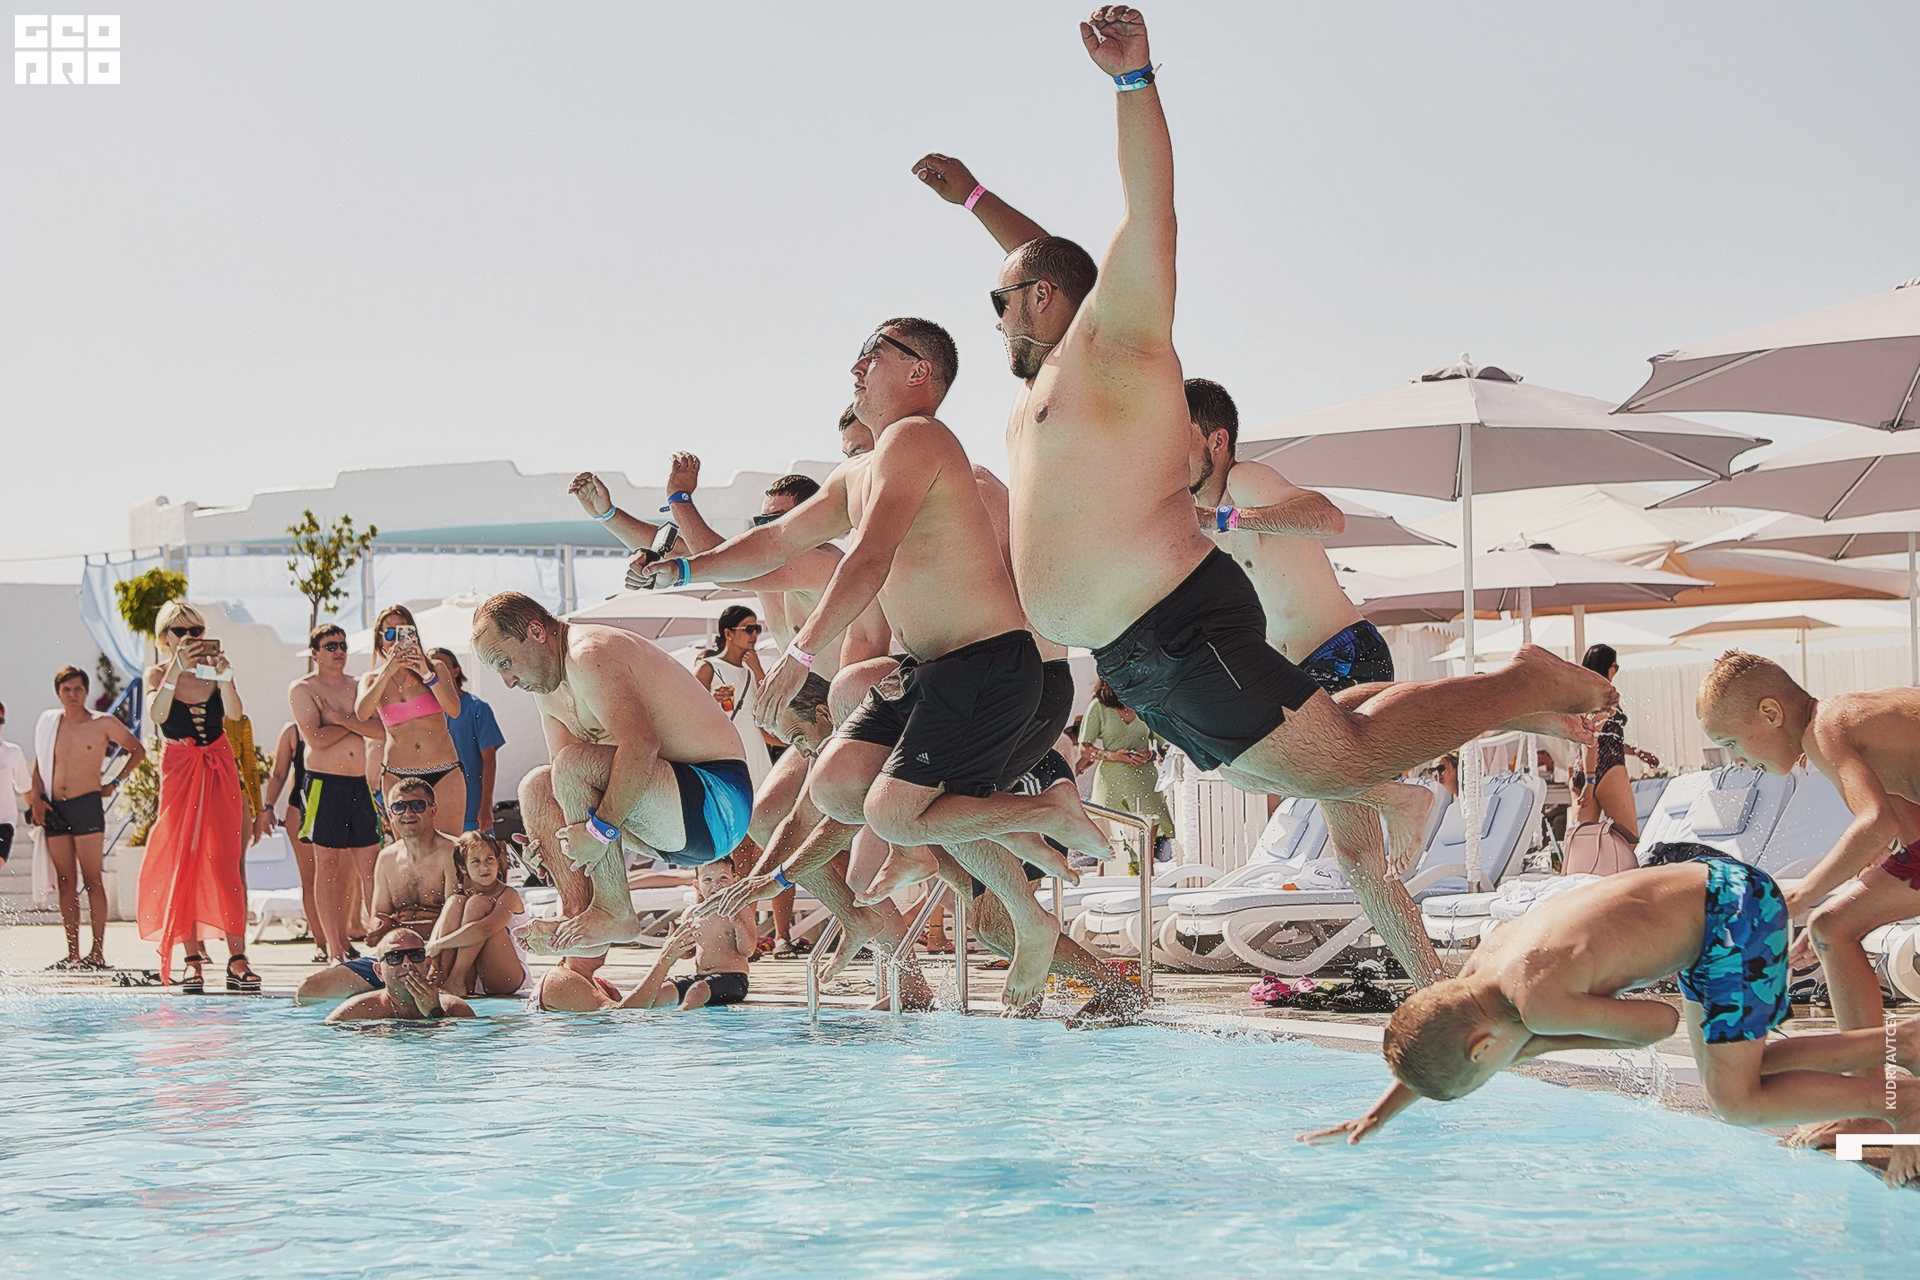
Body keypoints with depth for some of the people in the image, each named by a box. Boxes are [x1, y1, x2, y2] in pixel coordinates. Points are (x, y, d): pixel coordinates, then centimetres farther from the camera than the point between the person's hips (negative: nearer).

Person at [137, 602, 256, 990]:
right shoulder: (158, 674, 0)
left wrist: (223, 675, -25)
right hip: (179, 772, -1)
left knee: (226, 862, -6)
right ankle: (193, 959, 0)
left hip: (220, 770, 1)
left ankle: (237, 959, -9)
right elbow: (156, 715, -19)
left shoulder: (213, 668, 5)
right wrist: (176, 669, -27)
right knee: (183, 863, -3)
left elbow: (234, 714, -10)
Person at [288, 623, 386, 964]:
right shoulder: (302, 689, -1)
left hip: (360, 783, 5)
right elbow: (316, 739, -15)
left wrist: (342, 719, -11)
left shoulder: (357, 687, 15)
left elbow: (380, 731, 2)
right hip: (324, 784, -5)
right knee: (327, 865, -3)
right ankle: (334, 948, 0)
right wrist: (357, 724, -4)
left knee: (369, 865, 1)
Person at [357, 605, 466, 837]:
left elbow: (454, 711, -8)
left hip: (444, 774, -1)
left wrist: (427, 675, -18)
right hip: (397, 776, 1)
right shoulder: (373, 679, 9)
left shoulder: (436, 669, 7)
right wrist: (388, 672, -18)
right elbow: (362, 713, -12)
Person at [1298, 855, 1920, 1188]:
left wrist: (1551, 1043, -9)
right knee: (1734, 1075, 19)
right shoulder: (1481, 963, -1)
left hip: (1738, 909, -9)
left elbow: (1661, 1022, -15)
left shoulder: (1538, 999, -28)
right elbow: (1434, 1044, 19)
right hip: (1705, 883, 9)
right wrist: (1374, 1116, 16)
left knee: (1737, 1102, -4)